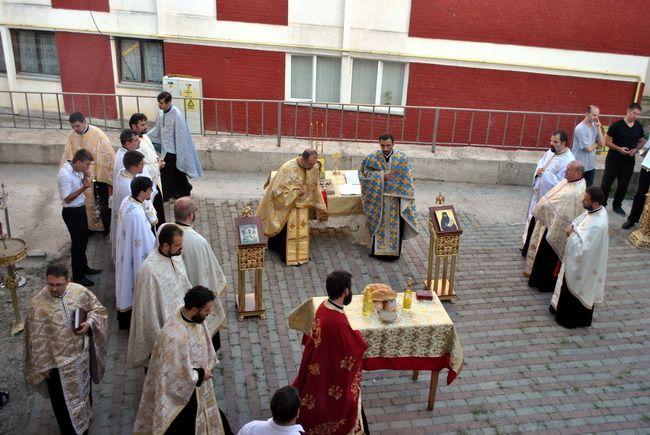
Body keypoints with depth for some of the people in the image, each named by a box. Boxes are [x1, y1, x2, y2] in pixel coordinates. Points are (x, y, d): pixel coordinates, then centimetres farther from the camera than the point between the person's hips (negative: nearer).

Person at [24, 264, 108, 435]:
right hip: (56, 361, -3)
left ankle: (84, 419, 54)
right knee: (63, 399, 14)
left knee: (83, 389, 26)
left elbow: (98, 309, 1)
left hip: (81, 354, 3)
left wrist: (89, 323, -19)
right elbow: (36, 339, -13)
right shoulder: (37, 302, -21)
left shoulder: (80, 291, -15)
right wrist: (43, 365, -8)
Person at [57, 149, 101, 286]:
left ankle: (84, 267, 42)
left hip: (80, 209, 9)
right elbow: (67, 199, -25)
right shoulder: (65, 175, -26)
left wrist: (86, 177, -7)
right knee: (77, 243, 3)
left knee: (83, 240, 22)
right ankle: (78, 277, 17)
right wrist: (84, 188, -33)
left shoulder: (77, 169, -1)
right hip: (72, 212, -9)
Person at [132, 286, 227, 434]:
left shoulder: (194, 316, -14)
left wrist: (207, 368, 0)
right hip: (180, 392, -7)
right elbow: (178, 374, -27)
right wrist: (201, 375, -15)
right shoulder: (174, 336, -38)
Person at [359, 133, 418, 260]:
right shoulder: (372, 157, -7)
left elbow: (407, 179, -6)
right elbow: (366, 173, -3)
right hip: (378, 196, 0)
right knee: (379, 223, 11)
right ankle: (378, 249, 24)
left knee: (395, 224, 7)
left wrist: (407, 197, -10)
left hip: (396, 197, 0)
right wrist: (382, 176, -16)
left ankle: (394, 250, 21)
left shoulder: (402, 158, -8)